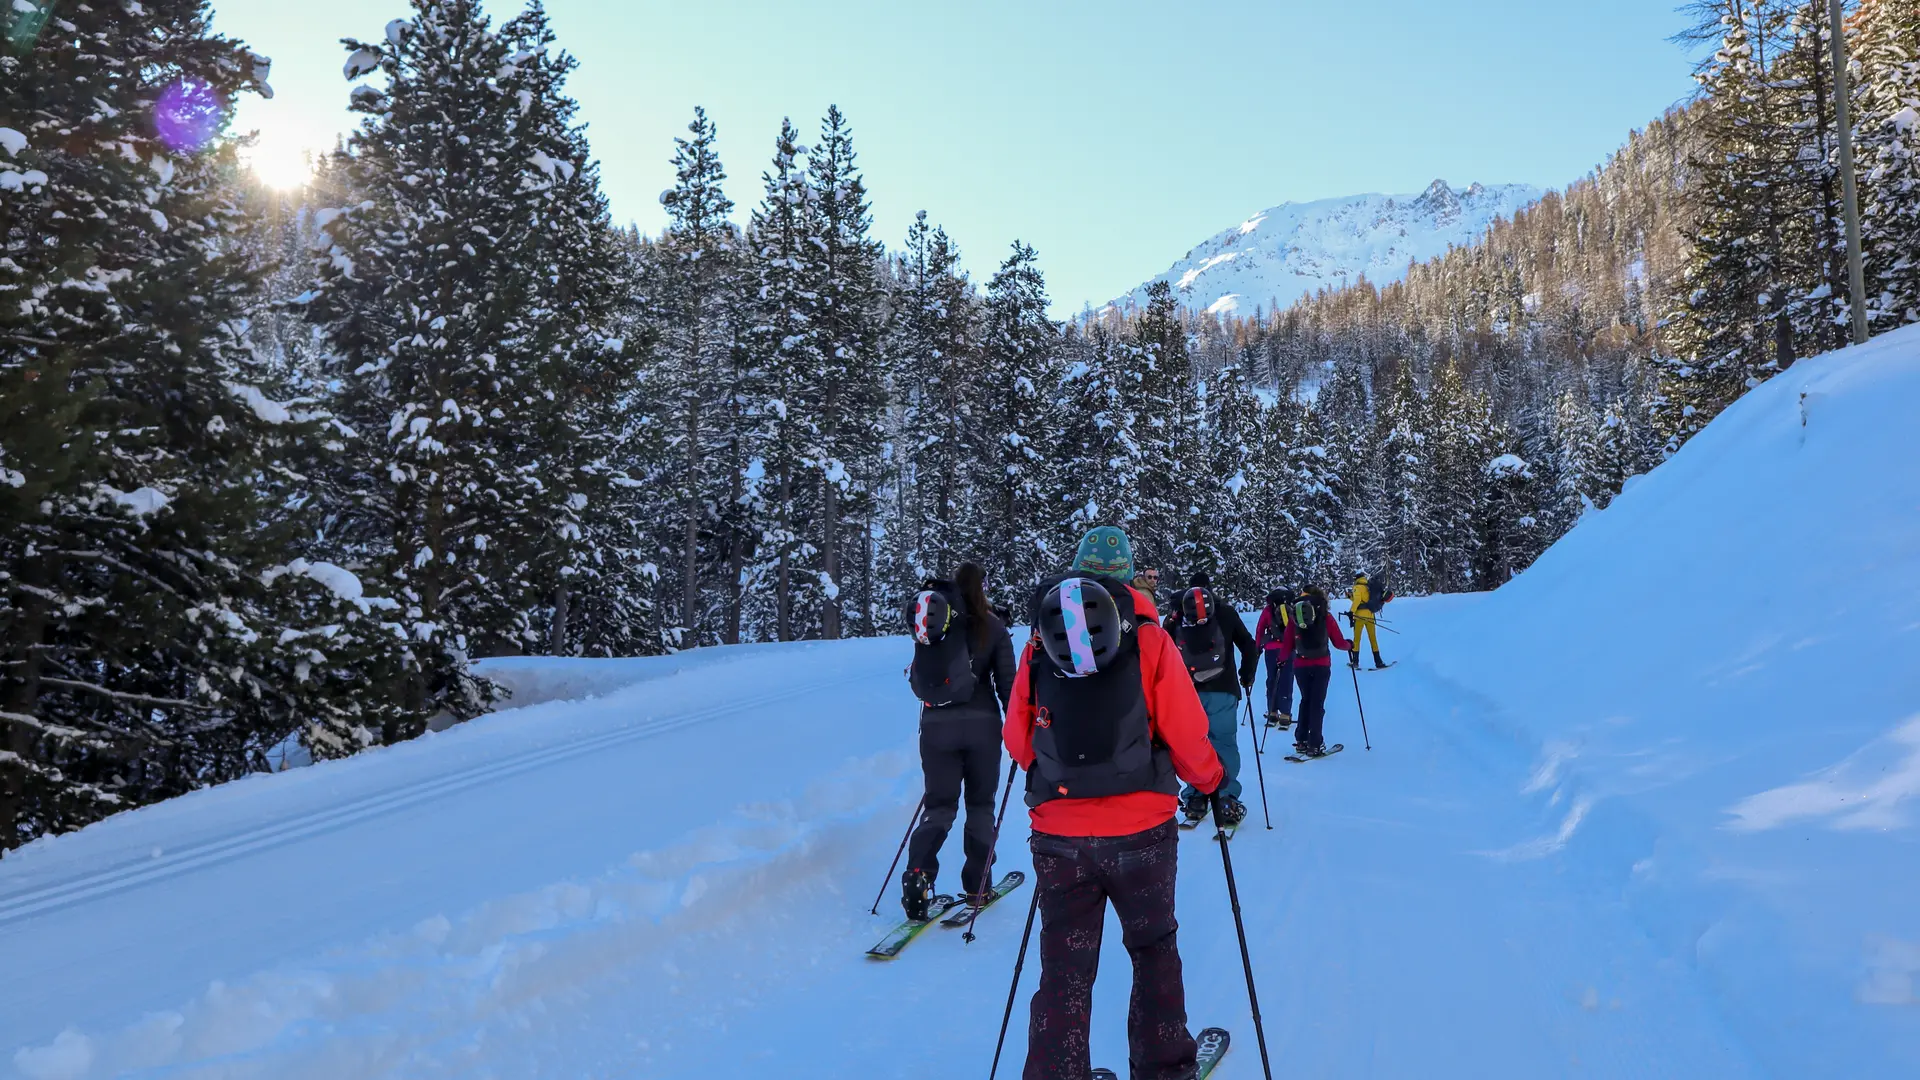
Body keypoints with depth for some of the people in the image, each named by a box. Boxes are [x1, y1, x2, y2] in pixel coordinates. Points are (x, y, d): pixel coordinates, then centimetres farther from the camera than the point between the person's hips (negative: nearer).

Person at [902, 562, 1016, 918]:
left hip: (937, 725, 1)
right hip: (982, 724, -1)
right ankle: (977, 886, 18)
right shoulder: (993, 627, -4)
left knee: (940, 805, 9)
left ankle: (918, 874, -12)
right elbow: (1007, 682, -5)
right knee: (980, 805, 15)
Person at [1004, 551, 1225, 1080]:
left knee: (1064, 967, 13)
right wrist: (1210, 780, 12)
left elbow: (1019, 742, 4)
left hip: (1058, 835, 1)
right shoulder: (1147, 643, -9)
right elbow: (1186, 734, -9)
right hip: (1140, 831, -1)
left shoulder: (1036, 652, -1)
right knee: (1153, 948, 22)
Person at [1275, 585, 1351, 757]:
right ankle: (1314, 744, -1)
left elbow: (1287, 645, 4)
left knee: (1306, 700, 18)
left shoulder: (1294, 616, 5)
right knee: (1317, 703, 2)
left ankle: (1301, 741, 16)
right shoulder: (1326, 616, -1)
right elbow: (1338, 642, 3)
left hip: (1300, 666, 2)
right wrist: (1348, 645, 25)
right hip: (1321, 665, -2)